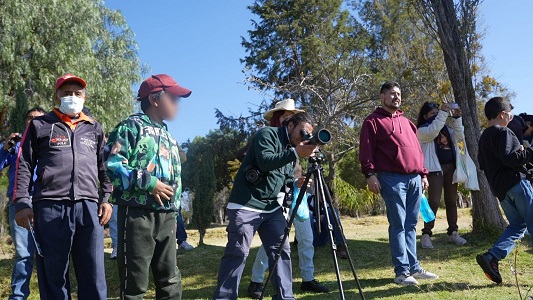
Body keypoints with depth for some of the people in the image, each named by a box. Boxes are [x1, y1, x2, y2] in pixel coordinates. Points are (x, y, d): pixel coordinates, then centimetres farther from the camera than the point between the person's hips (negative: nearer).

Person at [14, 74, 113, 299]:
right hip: (51, 207, -1)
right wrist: (22, 202, -3)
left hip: (88, 206, 2)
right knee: (52, 275, 3)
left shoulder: (94, 128, 20)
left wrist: (106, 198, 7)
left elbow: (104, 167, 19)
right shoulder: (40, 125, 13)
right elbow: (24, 165, 7)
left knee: (93, 275, 2)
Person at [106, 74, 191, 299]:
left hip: (167, 216, 7)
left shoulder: (169, 136, 21)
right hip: (138, 213, -7)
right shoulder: (132, 126, -2)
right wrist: (148, 183, -17)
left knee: (170, 280, 11)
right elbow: (111, 166, -15)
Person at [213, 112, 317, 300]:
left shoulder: (291, 148, 16)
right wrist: (295, 153, -28)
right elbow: (265, 162, -23)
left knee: (281, 249, 3)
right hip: (246, 205, -8)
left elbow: (285, 181, 17)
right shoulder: (267, 134, -6)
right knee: (237, 252, -5)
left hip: (272, 207, 8)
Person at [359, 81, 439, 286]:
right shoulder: (373, 121, 3)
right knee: (398, 225, -4)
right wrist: (370, 174, -16)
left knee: (411, 225, 9)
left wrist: (423, 174, 19)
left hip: (415, 178, 7)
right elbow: (366, 150, -6)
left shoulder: (406, 122, 24)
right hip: (392, 179, -6)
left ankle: (414, 267, 16)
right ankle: (402, 271, 1)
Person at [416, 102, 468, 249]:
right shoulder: (422, 130, 3)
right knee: (434, 202, -11)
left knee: (451, 201, 8)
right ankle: (426, 234, -5)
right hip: (435, 168, -6)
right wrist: (443, 113, -17)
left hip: (451, 167, 6)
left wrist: (456, 118, -2)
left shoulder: (446, 128, 19)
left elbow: (460, 137, 7)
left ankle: (453, 232, 15)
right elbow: (432, 132, -18)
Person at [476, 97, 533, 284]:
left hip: (499, 189, 9)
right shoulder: (502, 132, -9)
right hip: (516, 183, -9)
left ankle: (490, 257, -1)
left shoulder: (483, 137, 18)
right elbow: (510, 158, -21)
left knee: (517, 225, 14)